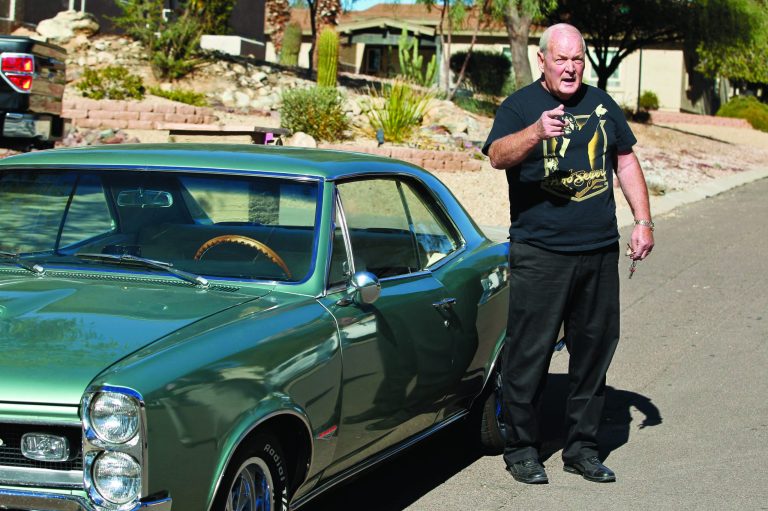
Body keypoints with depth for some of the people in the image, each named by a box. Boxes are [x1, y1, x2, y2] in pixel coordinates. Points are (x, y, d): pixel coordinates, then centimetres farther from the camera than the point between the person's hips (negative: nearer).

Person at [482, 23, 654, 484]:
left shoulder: (601, 104, 13)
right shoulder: (520, 106, -2)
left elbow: (626, 161, 21)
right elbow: (497, 155, -20)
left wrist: (643, 221, 13)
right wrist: (536, 132, -39)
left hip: (600, 252, 5)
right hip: (540, 253, -5)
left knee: (595, 348, 9)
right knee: (529, 352, -3)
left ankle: (582, 446, 20)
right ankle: (522, 448, 9)